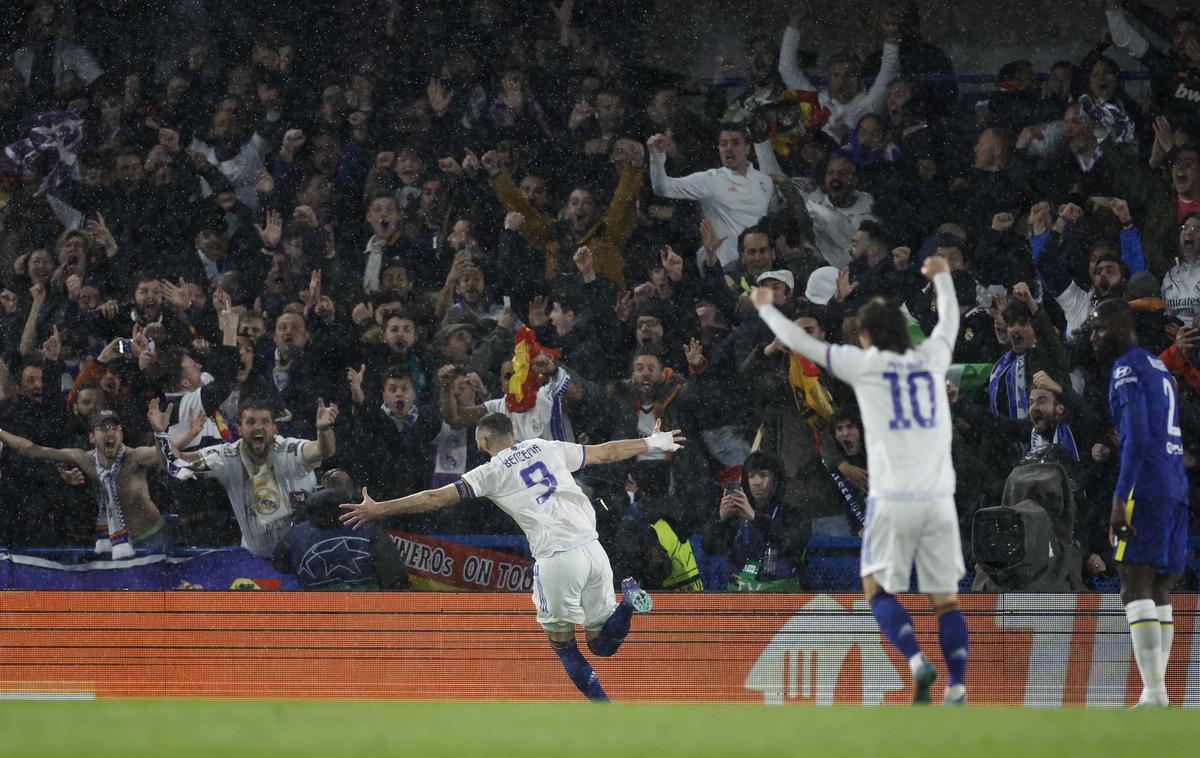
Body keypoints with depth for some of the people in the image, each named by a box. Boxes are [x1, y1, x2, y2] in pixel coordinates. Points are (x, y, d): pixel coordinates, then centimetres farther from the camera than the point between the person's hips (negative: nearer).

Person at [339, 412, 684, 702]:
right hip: (593, 551, 5)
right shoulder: (548, 448, 18)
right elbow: (606, 452, 27)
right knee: (602, 645, 16)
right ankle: (628, 599, -13)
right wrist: (651, 444, 44)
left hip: (556, 559, -5)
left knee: (562, 644, 13)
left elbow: (436, 498, 2)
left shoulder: (493, 472, 4)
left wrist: (377, 509, 7)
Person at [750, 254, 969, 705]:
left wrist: (765, 308, 29)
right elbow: (949, 321, 34)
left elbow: (801, 343, 12)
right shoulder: (931, 359, 11)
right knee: (945, 598, 6)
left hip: (892, 499, -3)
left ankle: (917, 661, -15)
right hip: (939, 498, 3)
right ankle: (957, 689, -5)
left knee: (878, 588, 7)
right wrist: (941, 277, 52)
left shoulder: (865, 364, 2)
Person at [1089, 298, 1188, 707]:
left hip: (1145, 487, -9)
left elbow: (1137, 438, -17)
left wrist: (1119, 499, -21)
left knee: (1136, 586, -12)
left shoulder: (1127, 370, -6)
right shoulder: (1160, 369, 23)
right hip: (1177, 488, 9)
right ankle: (1157, 693, 6)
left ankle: (1154, 694, -21)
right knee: (1159, 592, 10)